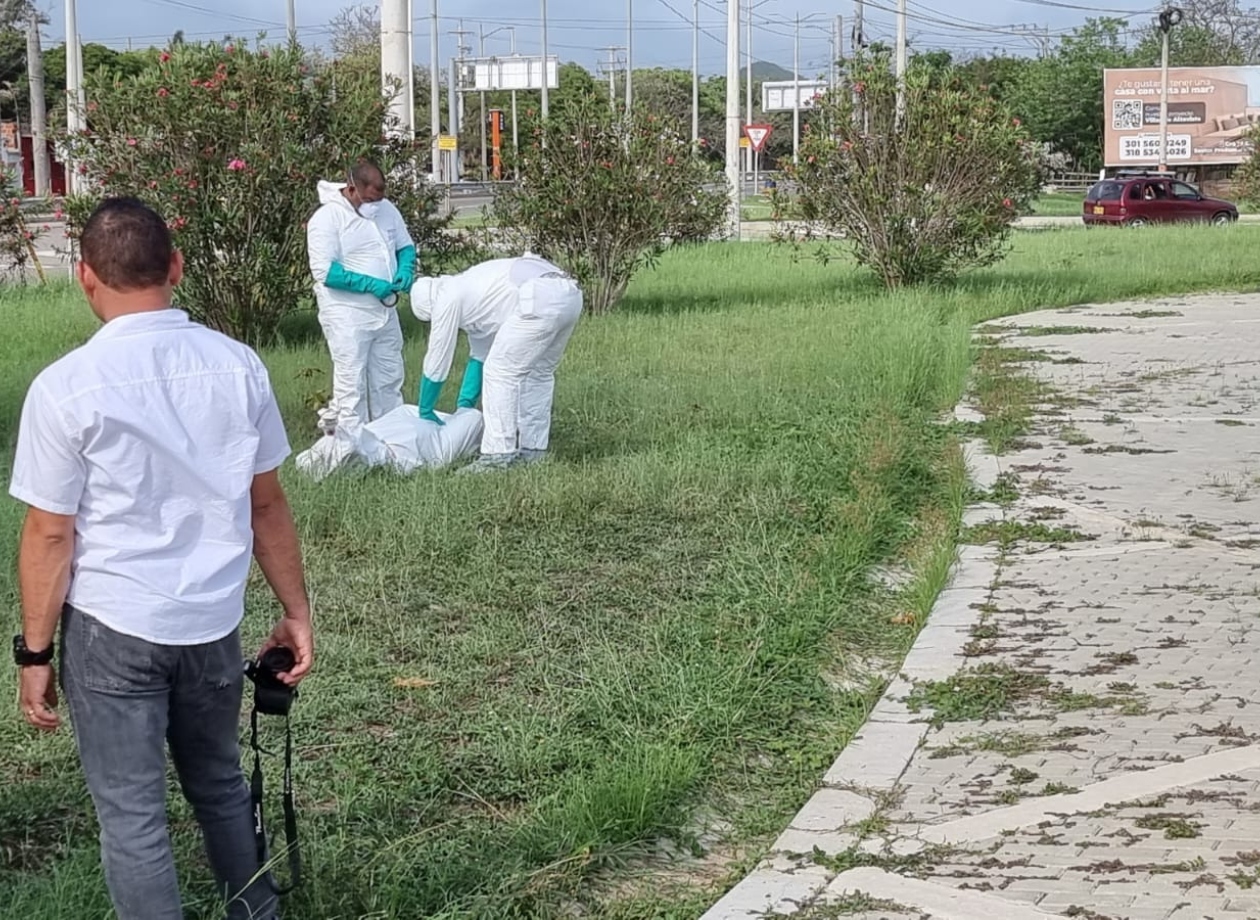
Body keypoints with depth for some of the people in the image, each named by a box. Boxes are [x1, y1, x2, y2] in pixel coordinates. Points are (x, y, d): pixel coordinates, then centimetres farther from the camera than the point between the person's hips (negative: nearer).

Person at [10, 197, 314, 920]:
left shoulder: (66, 387, -15)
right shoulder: (238, 365, -4)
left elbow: (51, 538, -11)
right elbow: (268, 506, 2)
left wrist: (35, 652, 0)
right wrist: (296, 612, 12)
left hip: (113, 631, -4)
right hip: (214, 622, 4)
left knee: (132, 817, 8)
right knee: (221, 786, 24)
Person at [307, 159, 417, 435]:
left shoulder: (386, 208, 5)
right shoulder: (327, 218, -14)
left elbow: (405, 246, 17)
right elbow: (324, 271, -19)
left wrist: (405, 269, -6)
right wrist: (370, 284, -23)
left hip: (384, 310, 7)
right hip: (347, 314, -7)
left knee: (389, 379, 14)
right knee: (352, 382, -4)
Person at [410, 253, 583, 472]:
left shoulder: (447, 299, 8)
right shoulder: (468, 291, 34)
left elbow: (436, 362, 15)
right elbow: (479, 355, 41)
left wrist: (425, 412, 25)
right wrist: (464, 406, 45)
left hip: (541, 299, -10)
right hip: (570, 294, 10)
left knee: (500, 371, 0)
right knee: (539, 373, 22)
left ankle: (498, 455, -1)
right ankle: (533, 450, 25)